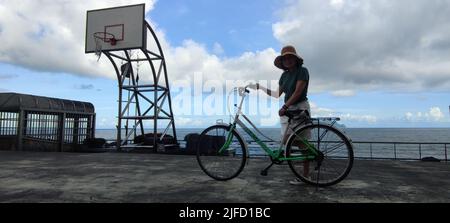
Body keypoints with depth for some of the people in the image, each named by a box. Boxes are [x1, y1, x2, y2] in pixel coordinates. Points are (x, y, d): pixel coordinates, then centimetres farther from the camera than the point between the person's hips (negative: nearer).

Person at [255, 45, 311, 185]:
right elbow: (277, 94, 11)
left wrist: (284, 107, -25)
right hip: (287, 109, 7)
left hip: (300, 108, -7)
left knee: (302, 143, -3)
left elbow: (298, 92, -19)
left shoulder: (302, 71, -9)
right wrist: (261, 88, 7)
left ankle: (305, 176, 4)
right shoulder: (284, 75, 12)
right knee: (285, 140, 0)